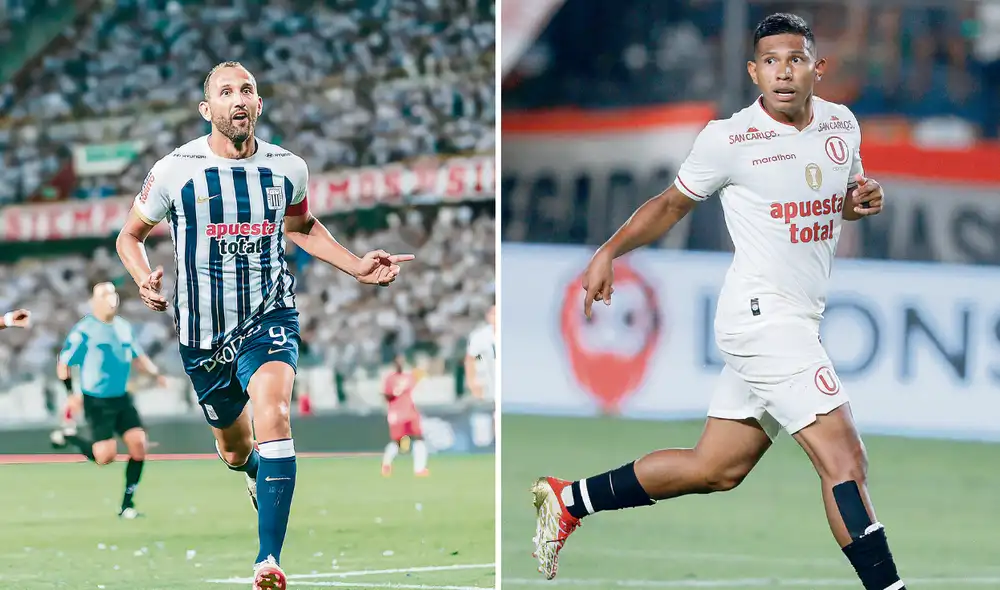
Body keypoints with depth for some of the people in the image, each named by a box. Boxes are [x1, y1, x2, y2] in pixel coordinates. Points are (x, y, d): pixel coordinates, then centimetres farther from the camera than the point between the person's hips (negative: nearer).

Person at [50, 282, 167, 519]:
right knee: (105, 457, -10)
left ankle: (127, 504, 5)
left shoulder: (124, 327, 8)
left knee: (138, 444, -7)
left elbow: (138, 356, 22)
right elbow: (63, 364, -8)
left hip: (122, 398, 6)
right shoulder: (84, 330, -12)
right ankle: (69, 435, 19)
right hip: (97, 401, -6)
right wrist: (71, 394, -17)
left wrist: (157, 374, 7)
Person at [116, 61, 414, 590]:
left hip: (269, 317, -1)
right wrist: (144, 280, -16)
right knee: (234, 450, 16)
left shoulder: (287, 169, -1)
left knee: (272, 415, -28)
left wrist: (358, 267, 9)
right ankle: (259, 479, 57)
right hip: (203, 330, 1)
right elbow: (130, 235, 5)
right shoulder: (175, 170, -8)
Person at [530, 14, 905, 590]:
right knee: (844, 456, -16)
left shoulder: (841, 125, 9)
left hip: (797, 323, 7)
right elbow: (672, 204, 7)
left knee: (714, 470, 12)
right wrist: (609, 252, -2)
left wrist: (863, 200, 4)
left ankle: (569, 501, 25)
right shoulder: (728, 139, -8)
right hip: (762, 315, -7)